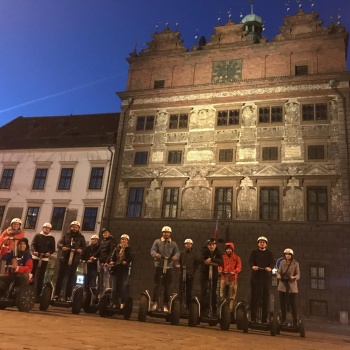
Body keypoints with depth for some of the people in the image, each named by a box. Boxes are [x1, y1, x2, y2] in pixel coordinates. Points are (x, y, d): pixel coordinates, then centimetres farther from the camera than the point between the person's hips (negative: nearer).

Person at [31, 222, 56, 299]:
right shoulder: (37, 235, 9)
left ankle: (37, 293, 6)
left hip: (45, 258, 0)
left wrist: (49, 253, -18)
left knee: (41, 276, 1)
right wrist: (34, 251, -20)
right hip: (36, 257, 0)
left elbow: (53, 248, 3)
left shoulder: (51, 238, 8)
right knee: (32, 273, 1)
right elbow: (33, 244, -1)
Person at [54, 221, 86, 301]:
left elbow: (84, 247, 3)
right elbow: (59, 243, 3)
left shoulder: (81, 237, 11)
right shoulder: (66, 235, 12)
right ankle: (56, 294, 7)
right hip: (64, 258, 1)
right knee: (60, 276, 1)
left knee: (71, 277, 2)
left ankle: (68, 296, 7)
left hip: (75, 259, -1)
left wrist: (81, 249, -20)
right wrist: (62, 247, -20)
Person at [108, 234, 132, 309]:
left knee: (124, 286, -11)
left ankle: (123, 303, -6)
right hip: (116, 269, 3)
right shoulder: (117, 248, 11)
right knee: (115, 286, 6)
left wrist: (126, 262, -22)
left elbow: (130, 258, -7)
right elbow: (112, 256, 5)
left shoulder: (129, 249, 4)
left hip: (124, 269, -3)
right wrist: (111, 261, -13)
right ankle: (115, 302, 17)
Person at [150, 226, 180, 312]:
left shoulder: (173, 243, 10)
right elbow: (152, 250, -8)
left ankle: (165, 305, 14)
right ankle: (155, 303, -6)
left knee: (167, 286, 6)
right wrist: (155, 254, -32)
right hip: (159, 267, -2)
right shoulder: (157, 241, 5)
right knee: (157, 285, -8)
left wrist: (176, 256, -27)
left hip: (169, 268, 2)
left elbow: (177, 252, -2)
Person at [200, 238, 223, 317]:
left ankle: (214, 310, 14)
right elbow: (201, 260, -26)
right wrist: (214, 263, -34)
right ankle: (204, 307, -5)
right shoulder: (204, 251, -10)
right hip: (204, 272, -2)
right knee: (204, 290, -11)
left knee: (213, 292, 6)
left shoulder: (218, 252, -6)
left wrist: (211, 259, -33)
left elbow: (221, 262, -20)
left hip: (214, 273, 2)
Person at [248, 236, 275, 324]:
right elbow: (250, 261, -6)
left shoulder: (269, 253, 12)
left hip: (266, 277, 1)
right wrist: (252, 266, -29)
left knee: (265, 298, 1)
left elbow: (272, 262, -5)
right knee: (254, 297, -1)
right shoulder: (254, 252, 10)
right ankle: (253, 318, 3)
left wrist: (270, 267, -29)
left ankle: (264, 319, 7)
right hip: (255, 277, -1)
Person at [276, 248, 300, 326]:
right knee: (283, 303, 8)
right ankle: (283, 321, 19)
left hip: (292, 286, -3)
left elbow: (298, 275, -6)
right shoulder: (282, 262, 5)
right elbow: (279, 272, 4)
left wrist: (294, 277, -27)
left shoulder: (295, 263, -3)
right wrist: (278, 275, -19)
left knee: (293, 304, -1)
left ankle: (295, 322, 7)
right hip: (282, 286, 3)